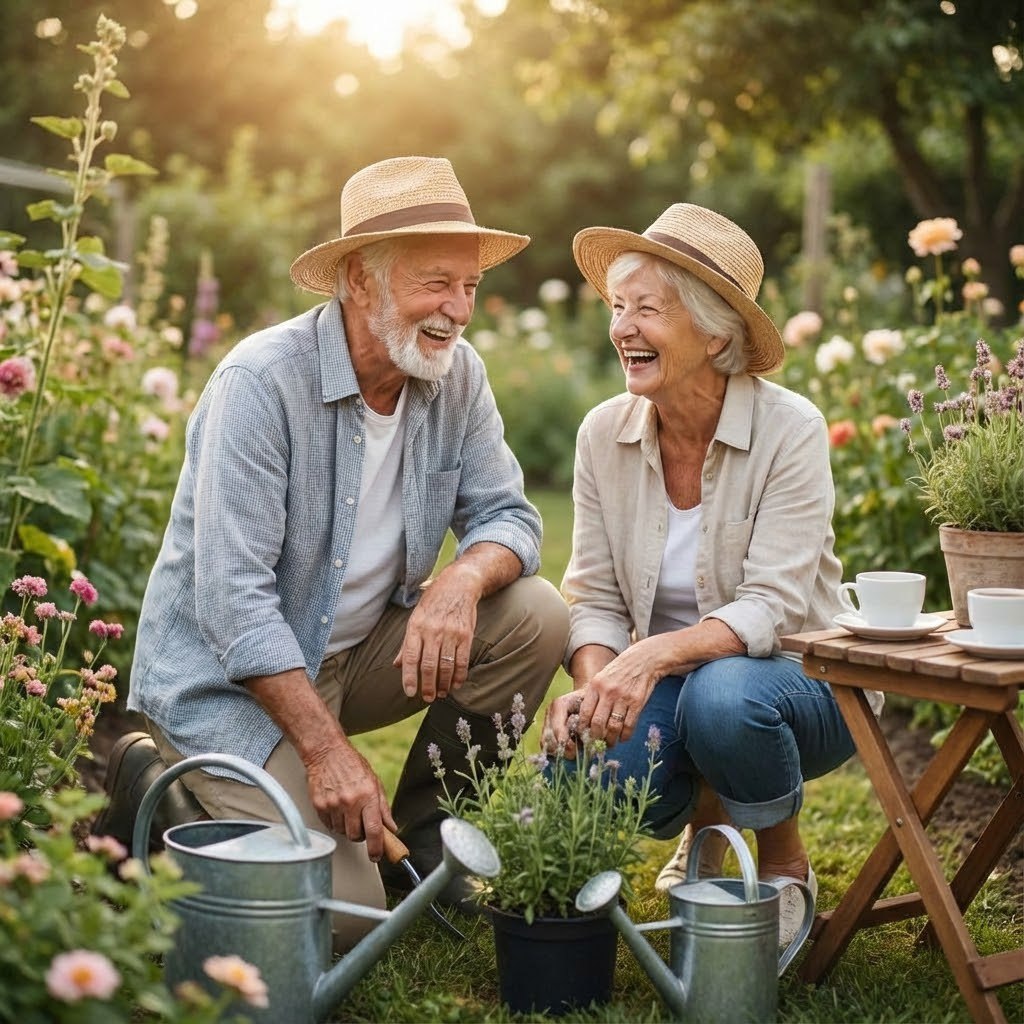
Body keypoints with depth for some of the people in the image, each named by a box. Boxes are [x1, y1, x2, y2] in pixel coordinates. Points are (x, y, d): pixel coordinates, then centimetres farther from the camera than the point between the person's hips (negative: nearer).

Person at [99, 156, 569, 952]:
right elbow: (233, 598, -26)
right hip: (230, 677, -6)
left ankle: (421, 829, 5)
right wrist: (327, 749, -29)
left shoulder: (456, 376, -3)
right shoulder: (262, 381, -22)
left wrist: (463, 580, -26)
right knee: (345, 915, -17)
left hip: (362, 648, 7)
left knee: (536, 617, -13)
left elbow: (509, 516, -2)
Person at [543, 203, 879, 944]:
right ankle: (705, 812, 12)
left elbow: (772, 609, -24)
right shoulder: (604, 433, -5)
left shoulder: (790, 431, -17)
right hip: (666, 687, 4)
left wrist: (655, 654, -40)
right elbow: (594, 597, -4)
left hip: (798, 681, -3)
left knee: (724, 695, -39)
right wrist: (595, 682, -26)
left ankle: (786, 862, -4)